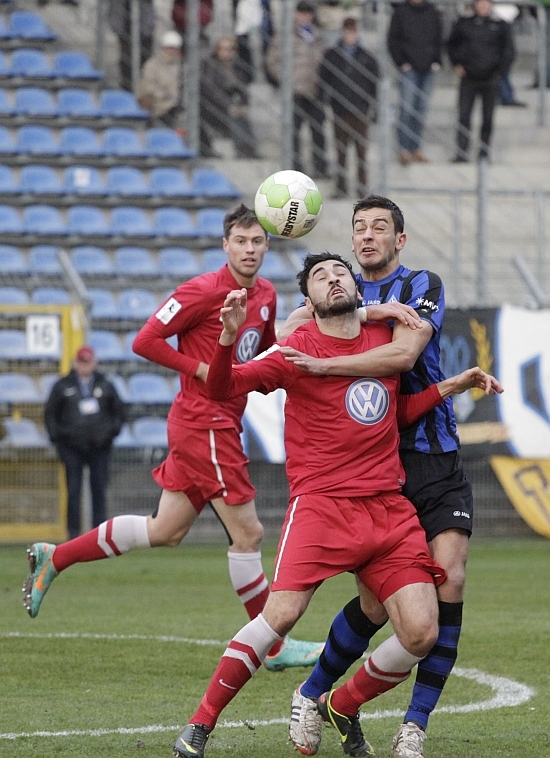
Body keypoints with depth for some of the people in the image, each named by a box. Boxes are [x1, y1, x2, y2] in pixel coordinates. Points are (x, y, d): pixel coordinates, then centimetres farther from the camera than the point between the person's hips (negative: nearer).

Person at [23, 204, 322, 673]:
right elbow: (146, 341, -12)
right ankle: (274, 646, 6)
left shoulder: (266, 295, 11)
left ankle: (54, 559, 22)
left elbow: (266, 352, 27)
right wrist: (203, 370, -16)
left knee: (164, 531, 13)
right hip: (204, 421, -9)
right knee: (248, 532, -4)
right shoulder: (204, 290, -13)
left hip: (221, 426, 9)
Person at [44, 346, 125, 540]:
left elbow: (118, 409, 17)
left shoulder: (105, 386, 11)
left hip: (100, 445, 1)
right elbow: (50, 413, 9)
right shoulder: (63, 386, 7)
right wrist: (56, 436, -1)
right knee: (73, 491, -3)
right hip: (72, 447, -1)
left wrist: (113, 429, 3)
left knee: (99, 490, 1)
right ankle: (73, 532, 0)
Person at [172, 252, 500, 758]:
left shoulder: (385, 336, 15)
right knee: (281, 614, -21)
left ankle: (341, 707, 17)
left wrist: (451, 386, 17)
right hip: (321, 504, -4)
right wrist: (229, 336, -26)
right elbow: (221, 389, -8)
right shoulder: (298, 349, 0)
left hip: (390, 509, 5)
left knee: (421, 633, -9)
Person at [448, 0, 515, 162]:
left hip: (490, 80, 0)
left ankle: (484, 153, 10)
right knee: (463, 116, -6)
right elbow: (452, 45, 18)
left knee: (487, 117, 4)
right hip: (468, 78, 0)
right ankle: (461, 153, -5)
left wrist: (499, 71, -2)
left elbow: (508, 52, 7)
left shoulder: (500, 26, 2)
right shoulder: (463, 24, 5)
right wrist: (457, 64, 6)